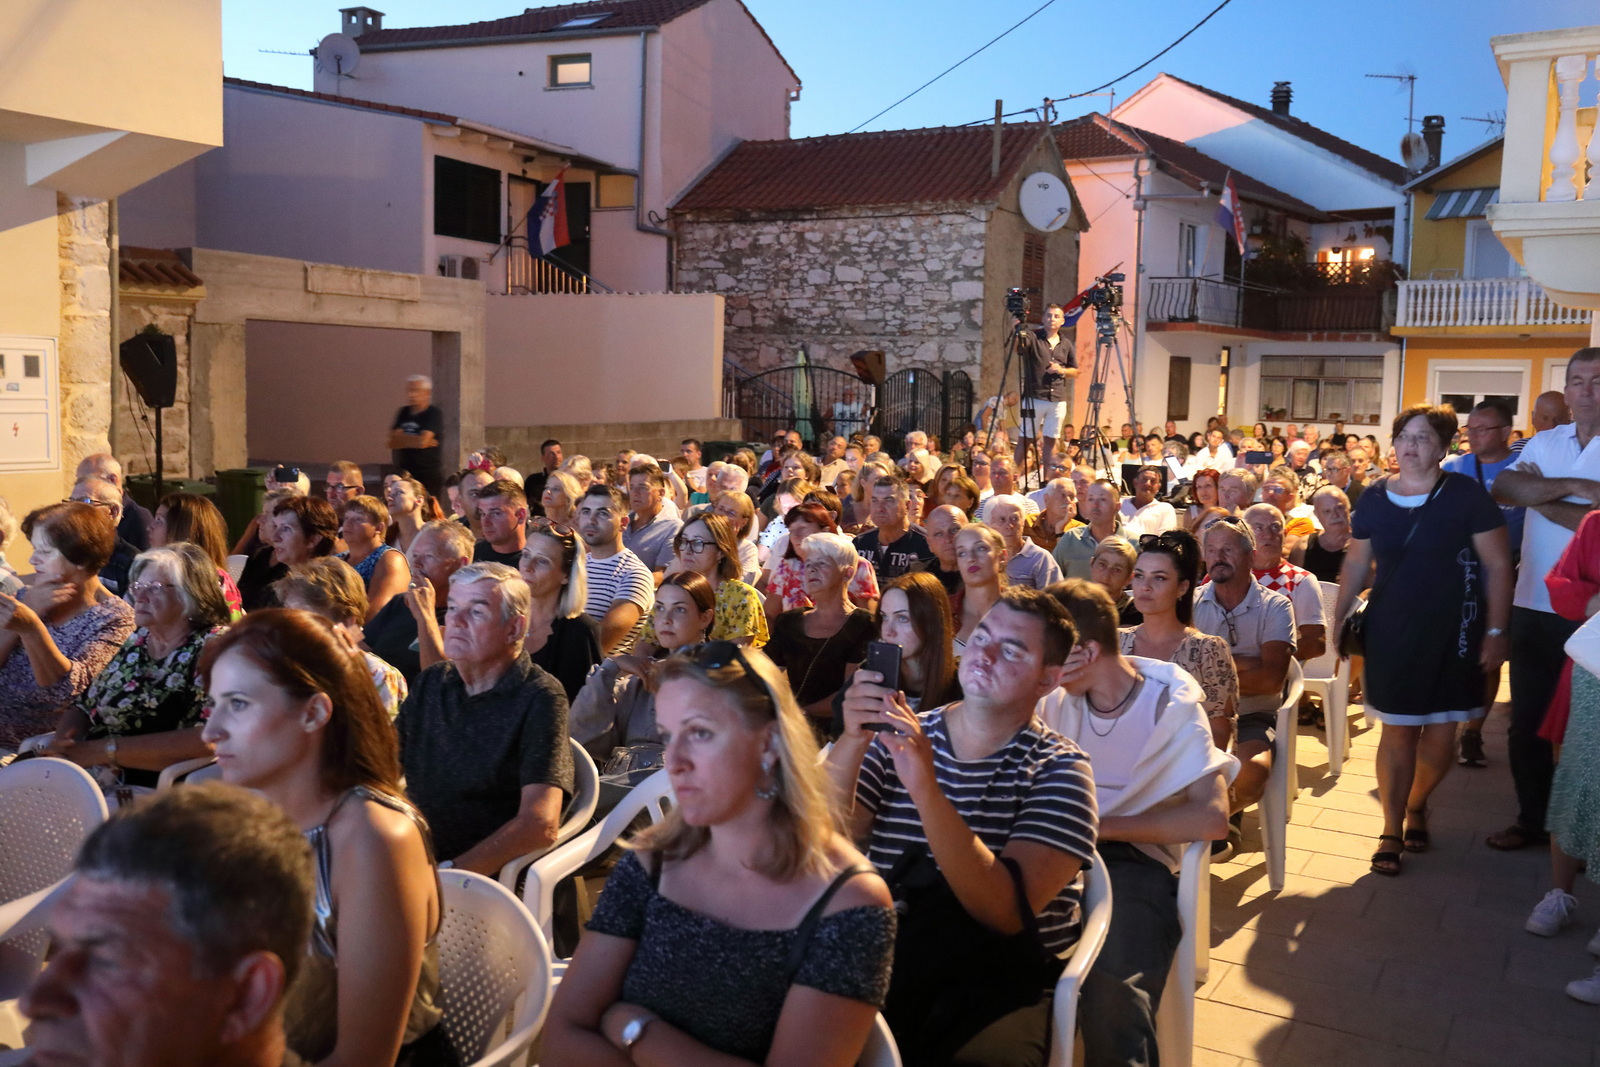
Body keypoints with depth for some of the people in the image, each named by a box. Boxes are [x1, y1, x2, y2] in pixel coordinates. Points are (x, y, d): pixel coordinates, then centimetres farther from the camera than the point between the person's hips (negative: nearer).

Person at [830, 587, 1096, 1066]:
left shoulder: (1058, 769, -1)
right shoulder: (898, 736, 7)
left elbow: (1009, 911, -16)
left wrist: (926, 792, -27)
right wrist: (851, 743, -21)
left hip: (999, 977, -2)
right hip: (883, 959, 3)